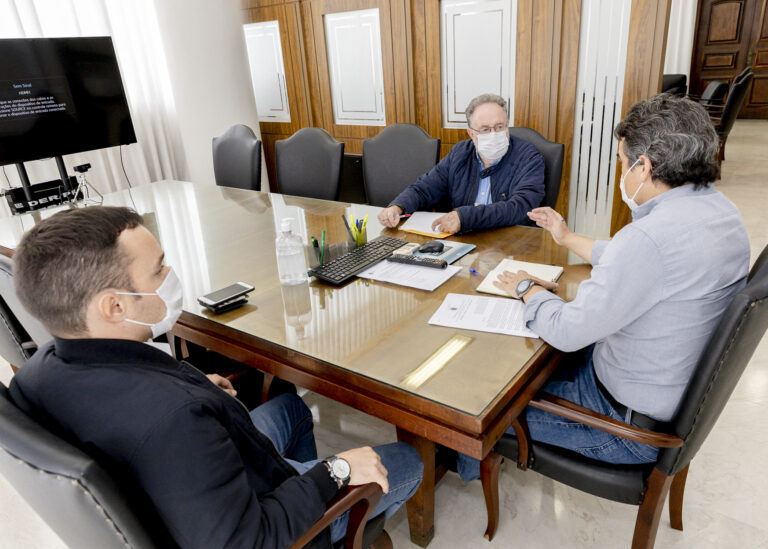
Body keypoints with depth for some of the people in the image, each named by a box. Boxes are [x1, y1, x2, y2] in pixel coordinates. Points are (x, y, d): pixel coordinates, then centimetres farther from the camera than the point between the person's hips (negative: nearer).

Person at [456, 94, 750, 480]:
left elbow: (566, 332, -27)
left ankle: (470, 467, 39)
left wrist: (528, 289, -7)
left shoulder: (651, 236, -34)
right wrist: (568, 238, 23)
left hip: (634, 422, -10)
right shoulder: (718, 209, -1)